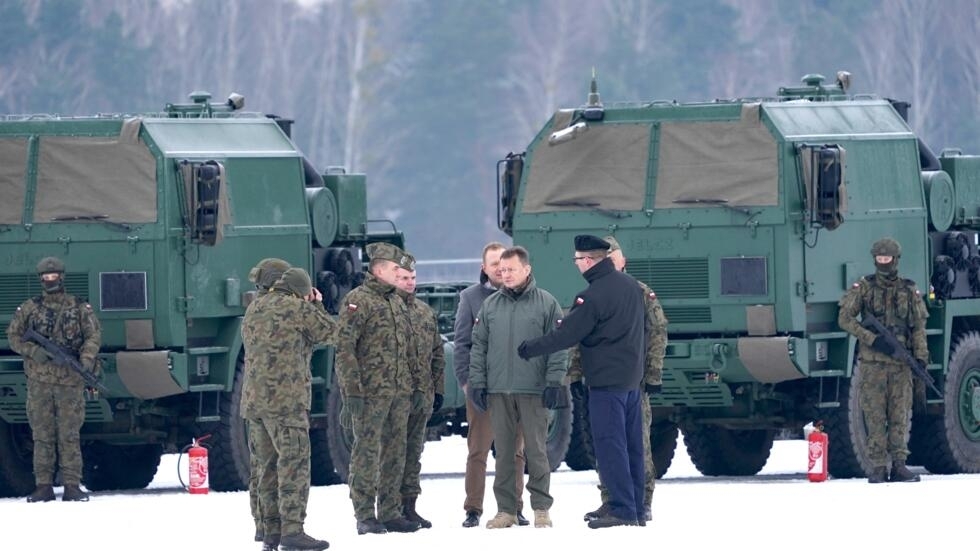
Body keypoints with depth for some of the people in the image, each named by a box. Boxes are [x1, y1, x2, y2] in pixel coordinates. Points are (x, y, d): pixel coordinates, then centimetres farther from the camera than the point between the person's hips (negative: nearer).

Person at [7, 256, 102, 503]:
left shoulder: (80, 308, 8)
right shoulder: (29, 309, 11)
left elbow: (93, 334, 4)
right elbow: (13, 335, 10)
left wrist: (87, 358, -14)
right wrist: (33, 351, -9)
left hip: (71, 380, -1)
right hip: (39, 380, 1)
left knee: (69, 435, -4)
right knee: (42, 434, 0)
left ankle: (72, 486, -2)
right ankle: (43, 486, 3)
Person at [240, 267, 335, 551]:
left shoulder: (254, 311, 17)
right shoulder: (298, 308, -4)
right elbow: (330, 333, 4)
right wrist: (317, 306, 21)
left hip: (253, 401, 7)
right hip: (287, 399, -7)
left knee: (267, 468, 11)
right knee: (294, 464, -8)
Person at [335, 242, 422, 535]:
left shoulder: (398, 303, 18)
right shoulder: (357, 300, -7)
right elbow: (344, 348, -13)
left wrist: (413, 382, 19)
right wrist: (352, 389, -18)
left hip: (400, 392, 8)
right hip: (370, 391, -8)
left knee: (395, 452, 9)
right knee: (367, 452, -6)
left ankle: (390, 512, 15)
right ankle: (365, 516, -4)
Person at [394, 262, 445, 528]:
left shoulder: (426, 312, 15)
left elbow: (437, 354, 21)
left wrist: (437, 389, 17)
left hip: (421, 395, 6)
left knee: (413, 452, 10)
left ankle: (408, 506, 16)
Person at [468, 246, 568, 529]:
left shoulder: (546, 303, 1)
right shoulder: (490, 305, 10)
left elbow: (558, 346, -1)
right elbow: (478, 346, 10)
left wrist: (554, 382, -8)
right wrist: (477, 383, 3)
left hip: (534, 389, -3)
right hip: (498, 390, 3)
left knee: (536, 450, -1)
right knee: (503, 451, 5)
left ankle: (541, 508, 5)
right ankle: (505, 509, 9)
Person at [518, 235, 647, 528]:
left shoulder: (592, 297, -18)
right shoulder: (630, 285, 8)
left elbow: (565, 336, -12)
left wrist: (527, 349, 0)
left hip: (606, 381, -9)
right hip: (632, 377, 9)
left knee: (610, 445, -6)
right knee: (632, 446, 11)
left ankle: (622, 509, -10)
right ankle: (636, 510, 13)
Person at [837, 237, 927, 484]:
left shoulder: (909, 291, 11)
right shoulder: (863, 287, 6)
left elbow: (919, 327, 12)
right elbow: (844, 318, -1)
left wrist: (921, 357, -1)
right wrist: (872, 339, -11)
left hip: (901, 362, 2)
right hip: (872, 362, -2)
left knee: (900, 416, 0)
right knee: (875, 416, -3)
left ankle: (899, 465, 4)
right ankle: (878, 467, -2)